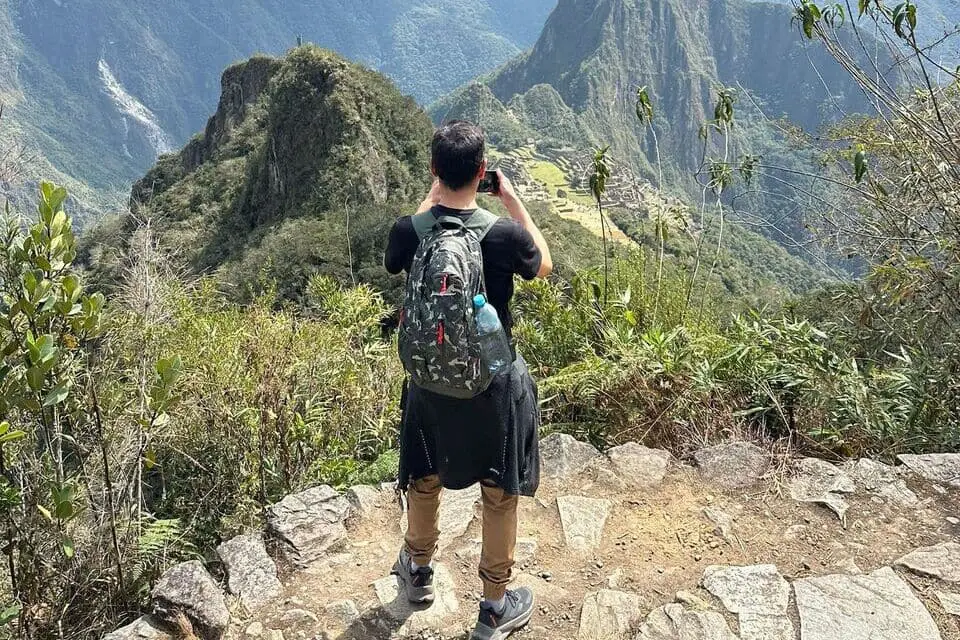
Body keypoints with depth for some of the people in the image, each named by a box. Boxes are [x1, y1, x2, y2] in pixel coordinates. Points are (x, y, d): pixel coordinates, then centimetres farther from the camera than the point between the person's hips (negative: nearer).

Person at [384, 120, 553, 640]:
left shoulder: (408, 231, -15)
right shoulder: (504, 234, -22)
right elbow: (544, 266, 1)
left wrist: (432, 197, 10)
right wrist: (511, 198, 2)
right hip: (494, 384, -2)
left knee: (424, 479, 25)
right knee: (500, 494, 15)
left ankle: (418, 571, 49)